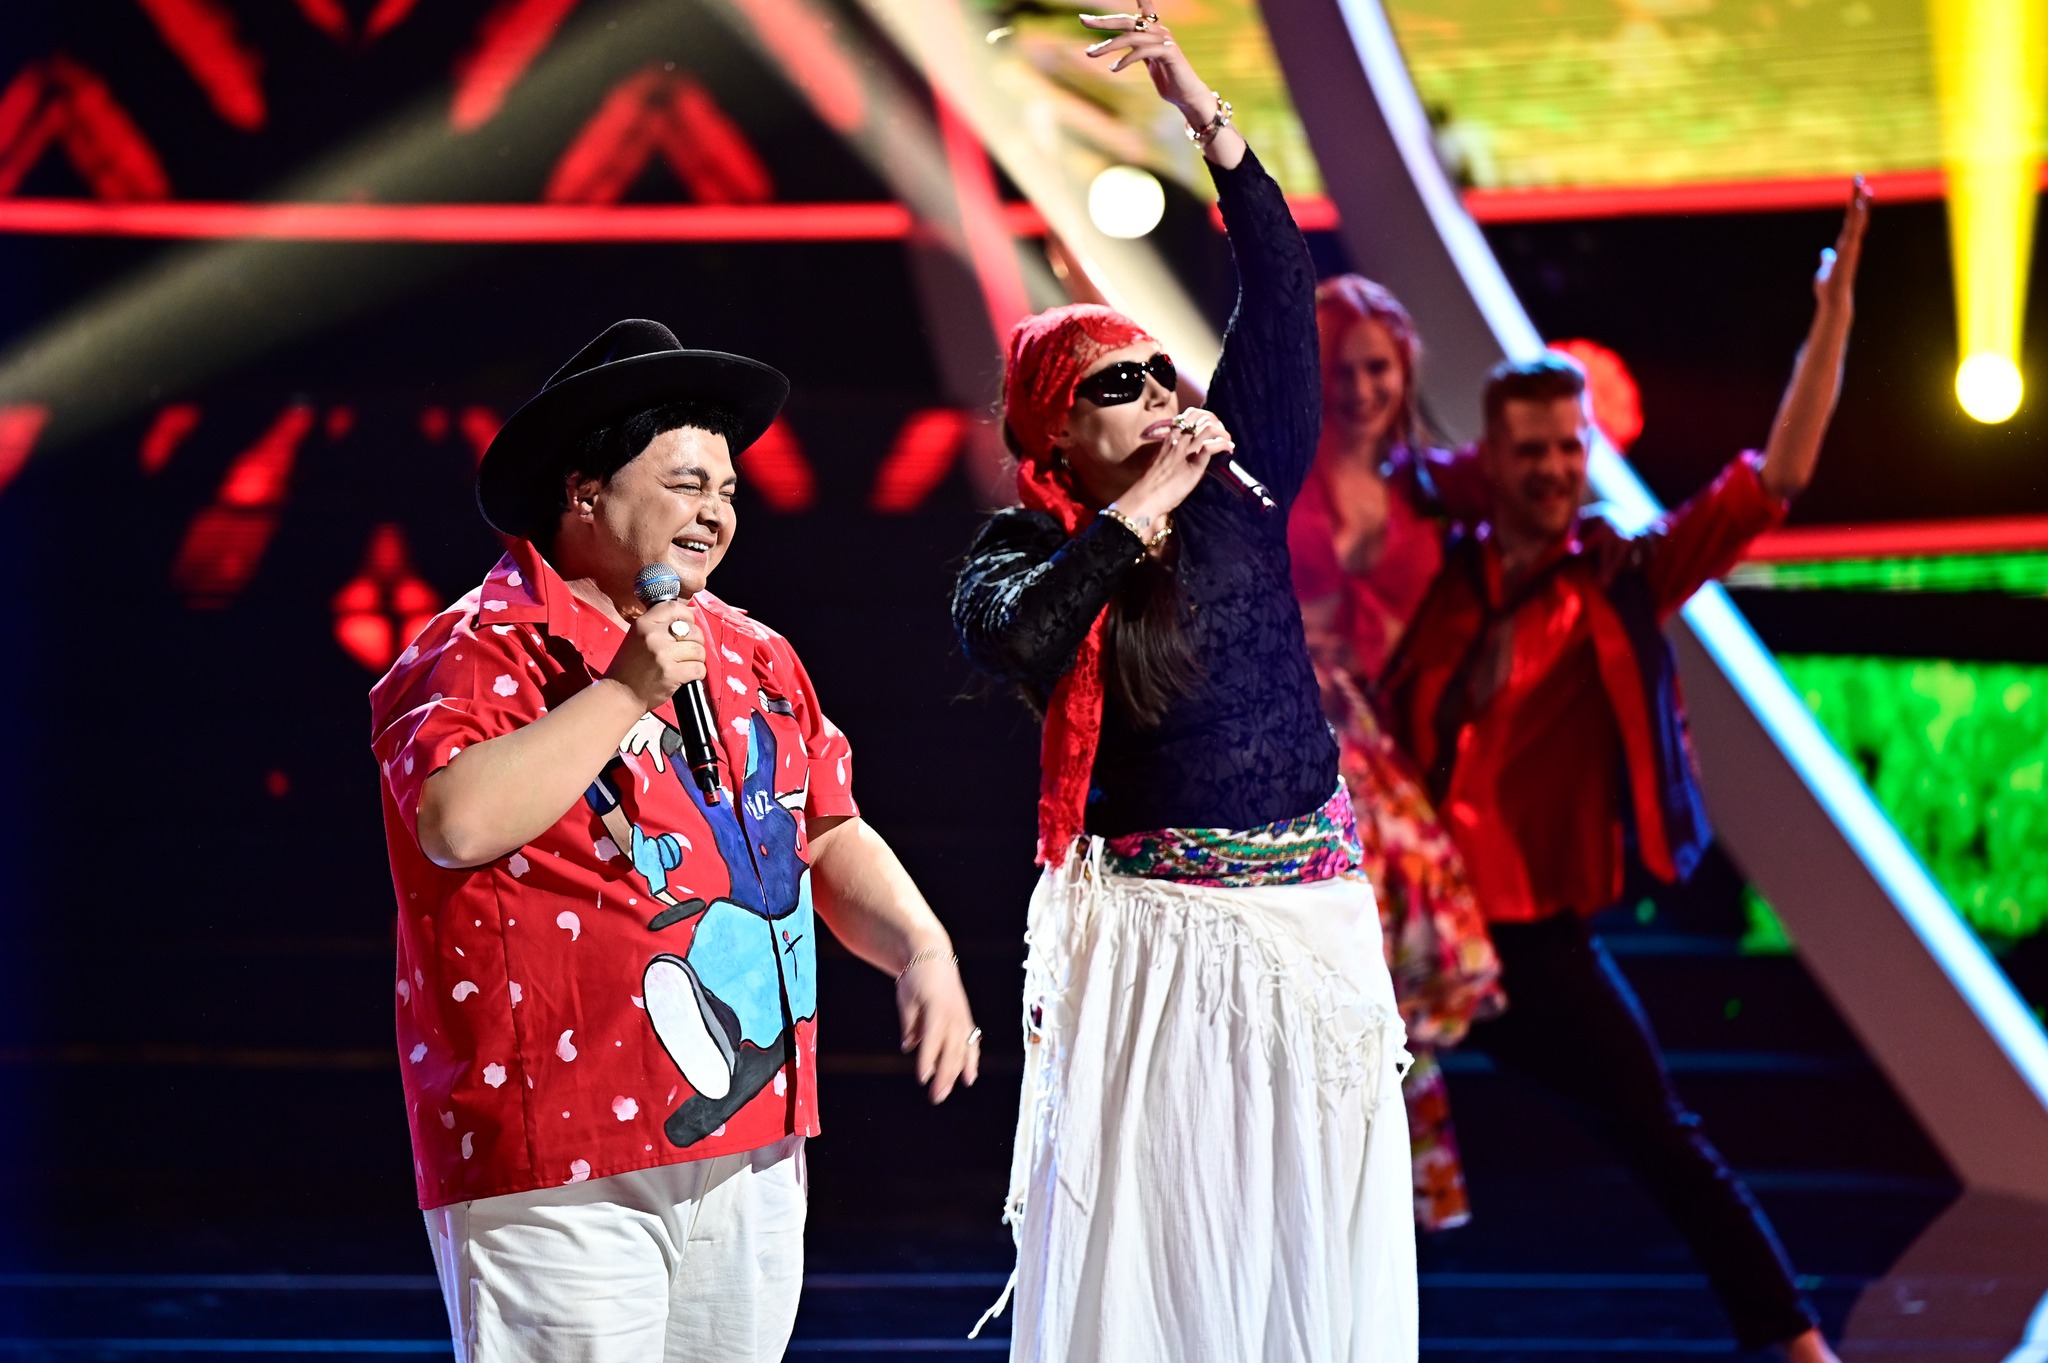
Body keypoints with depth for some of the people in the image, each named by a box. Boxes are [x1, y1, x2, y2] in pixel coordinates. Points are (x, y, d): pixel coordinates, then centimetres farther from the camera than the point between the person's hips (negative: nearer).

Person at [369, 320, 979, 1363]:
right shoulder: (485, 649, -7)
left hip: (752, 1140, 7)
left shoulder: (752, 655, 17)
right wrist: (625, 691, -18)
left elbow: (830, 838, 22)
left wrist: (921, 949, 5)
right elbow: (459, 823, -24)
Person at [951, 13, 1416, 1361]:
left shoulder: (1238, 485, 5)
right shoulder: (1028, 549, -1)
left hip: (1313, 908, 3)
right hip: (1151, 930, -3)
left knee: (1317, 1217, 6)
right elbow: (1011, 641, -25)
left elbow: (1281, 295, -3)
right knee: (1149, 1221, 0)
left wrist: (1206, 113, -11)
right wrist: (1138, 507, -18)